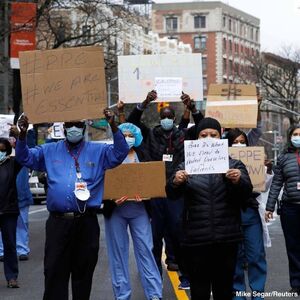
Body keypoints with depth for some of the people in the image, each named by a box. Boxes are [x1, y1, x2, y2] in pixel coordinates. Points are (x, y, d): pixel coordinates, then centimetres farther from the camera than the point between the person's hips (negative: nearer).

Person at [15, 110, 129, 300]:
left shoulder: (98, 151, 8)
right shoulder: (50, 151, 13)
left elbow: (120, 153, -4)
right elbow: (25, 158, 10)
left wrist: (113, 126, -17)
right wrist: (23, 135, -7)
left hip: (87, 222, -1)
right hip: (58, 221, 1)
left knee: (84, 271, 8)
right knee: (55, 271, 1)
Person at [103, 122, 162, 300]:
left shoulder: (142, 155, 8)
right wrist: (112, 199, -18)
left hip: (139, 208, 1)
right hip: (115, 209, -1)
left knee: (145, 249, -1)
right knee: (118, 251, 4)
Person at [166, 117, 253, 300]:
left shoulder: (234, 165, 9)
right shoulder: (187, 166, 9)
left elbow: (247, 193, -3)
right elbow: (172, 194, -1)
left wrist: (239, 181, -25)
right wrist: (176, 182, -24)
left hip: (227, 237, 0)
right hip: (196, 238, 0)